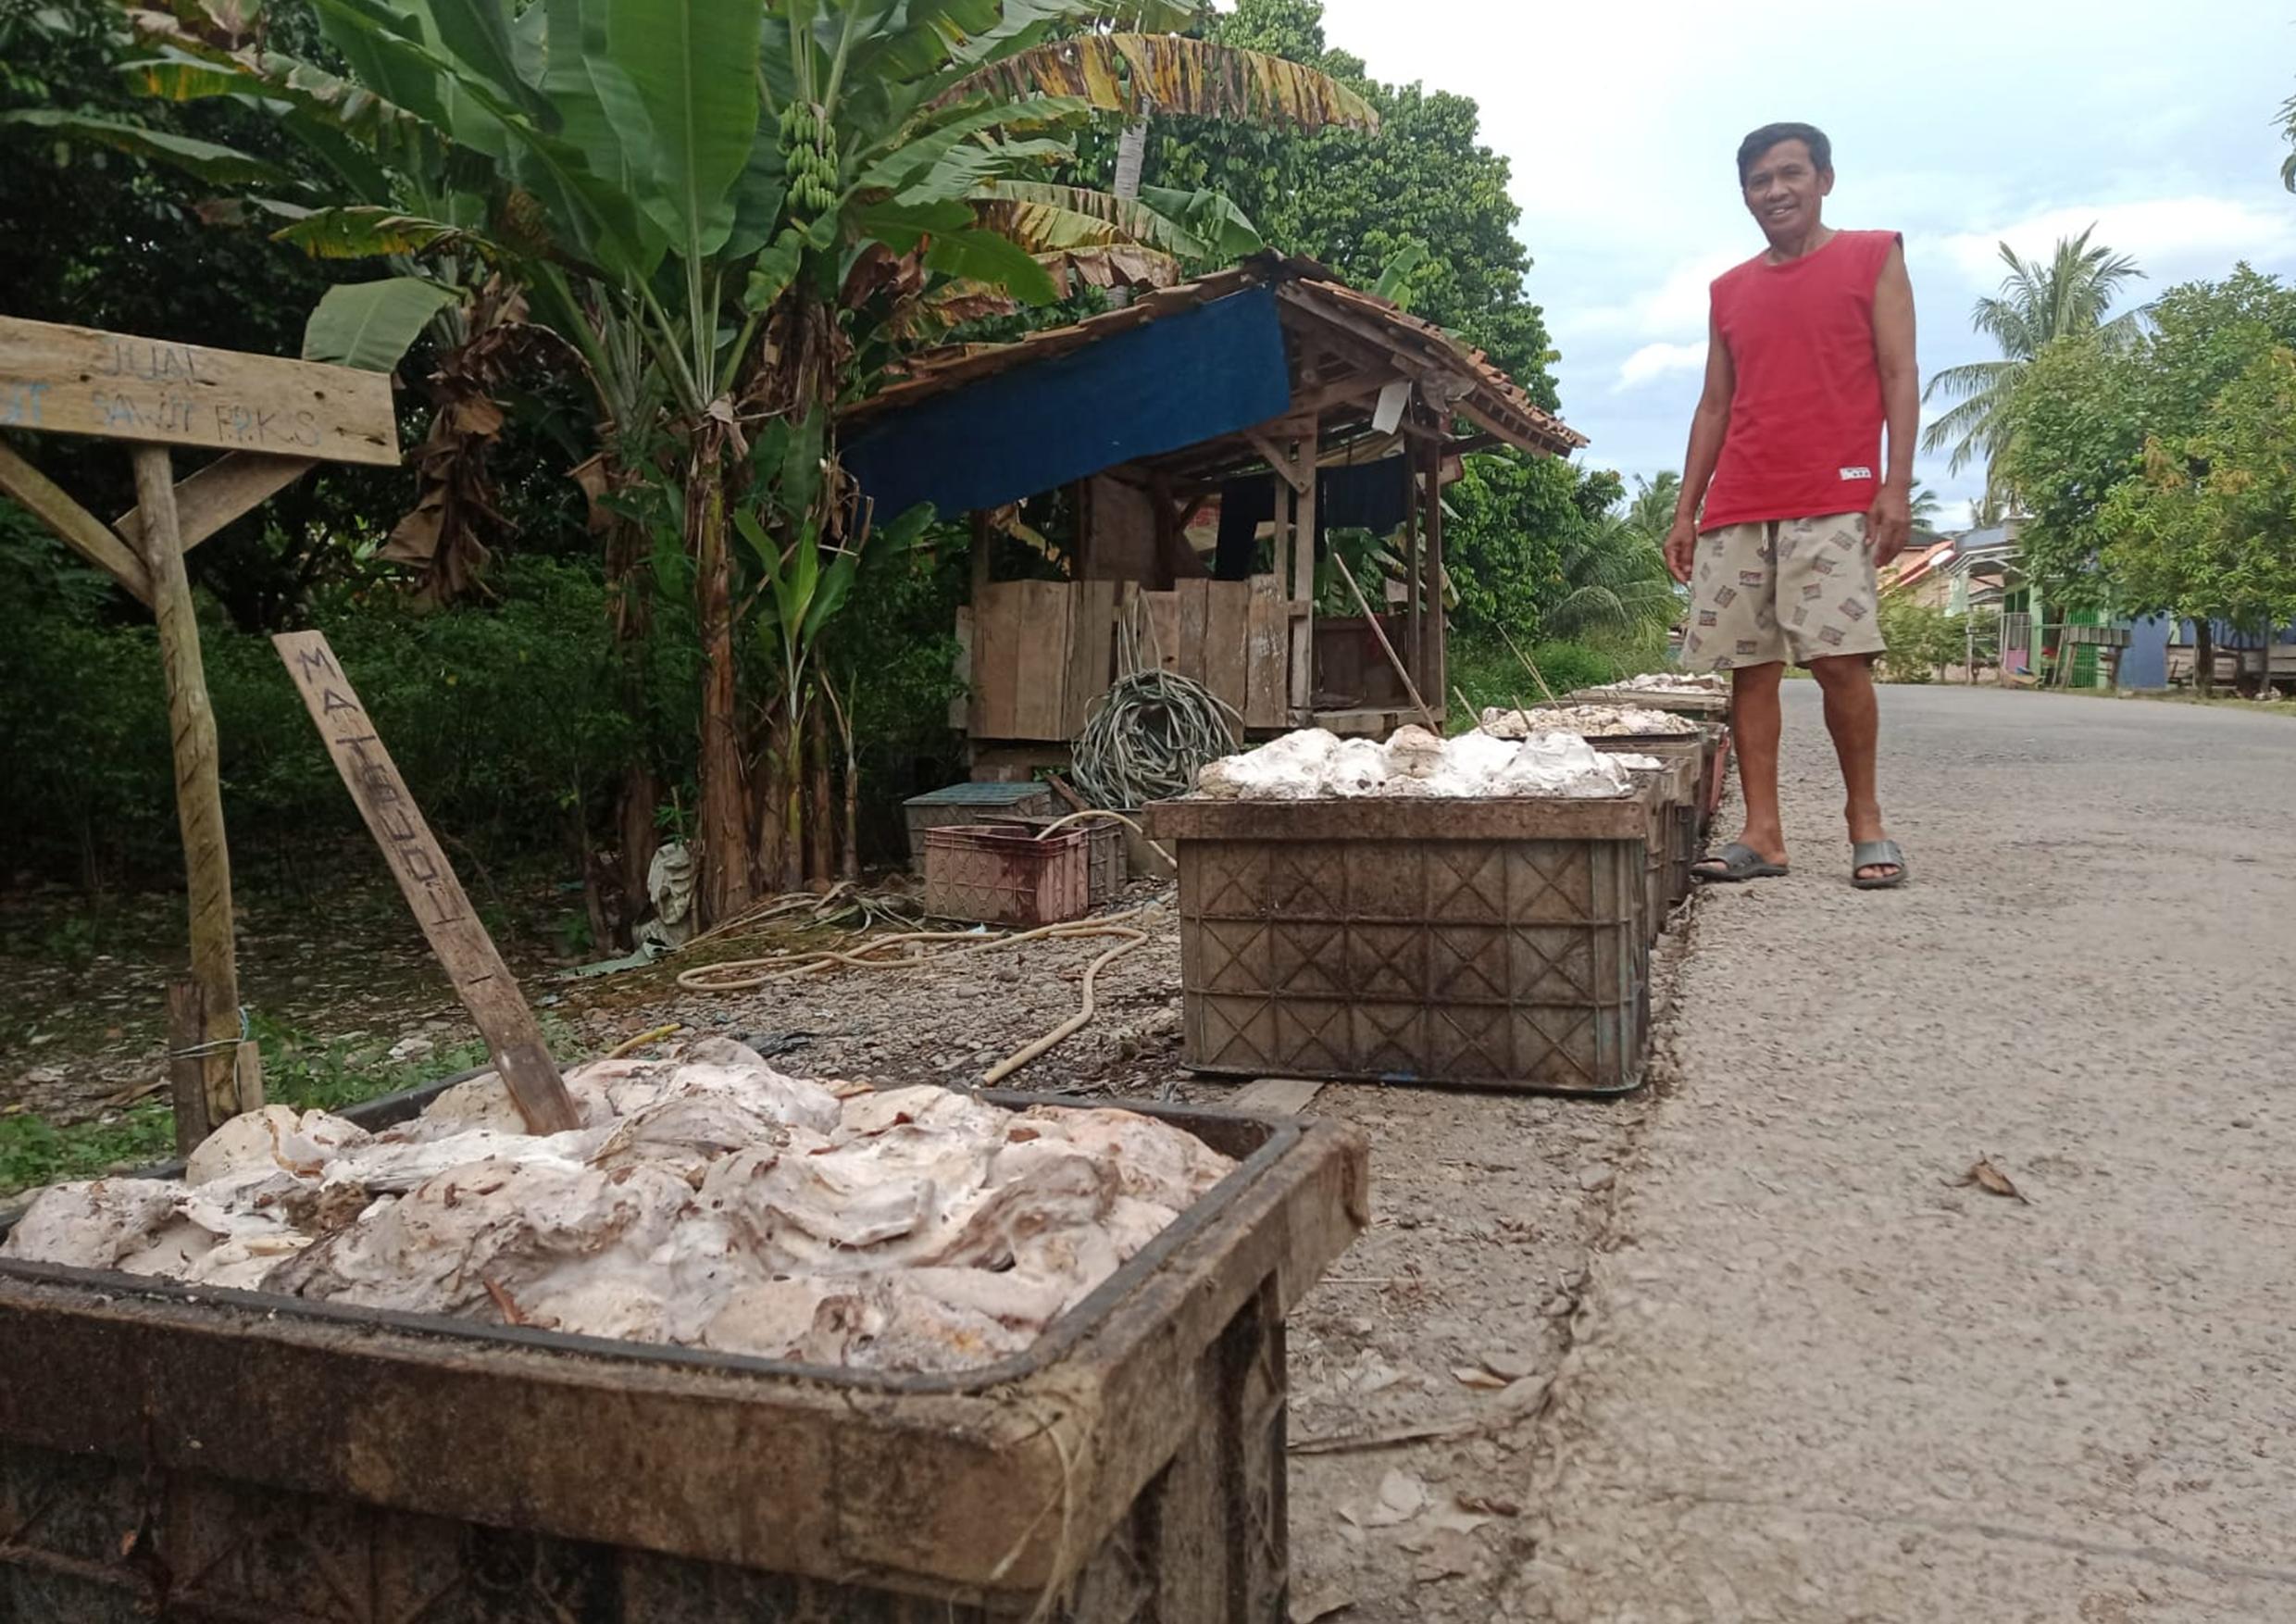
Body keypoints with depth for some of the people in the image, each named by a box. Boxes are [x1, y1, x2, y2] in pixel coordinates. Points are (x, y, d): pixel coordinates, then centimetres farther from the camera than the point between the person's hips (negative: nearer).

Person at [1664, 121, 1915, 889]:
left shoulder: (1873, 257, 9)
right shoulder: (1730, 290, 20)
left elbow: (1899, 378, 2)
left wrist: (1897, 484, -10)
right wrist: (1685, 511, 12)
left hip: (1836, 499, -4)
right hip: (1736, 509, 4)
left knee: (1840, 658, -14)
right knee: (1749, 668, -1)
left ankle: (1866, 820, 1)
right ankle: (1761, 834, 2)